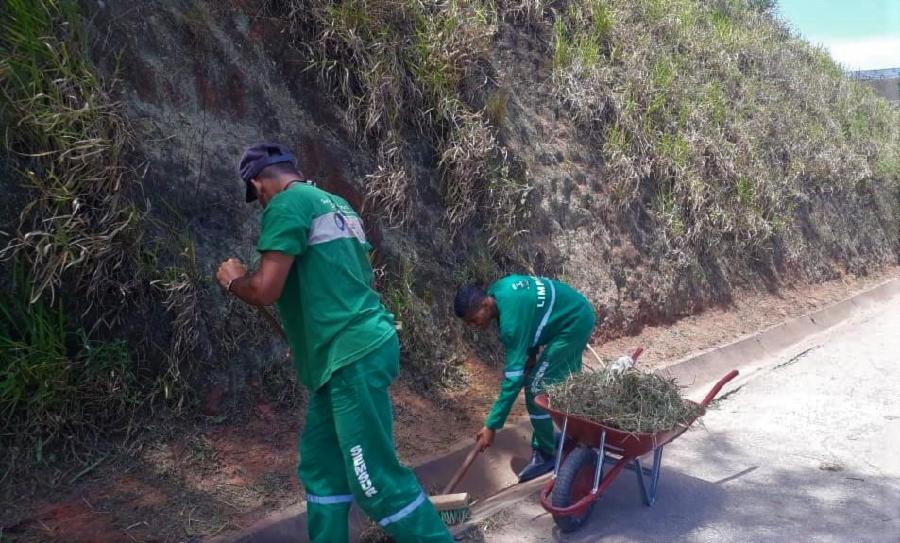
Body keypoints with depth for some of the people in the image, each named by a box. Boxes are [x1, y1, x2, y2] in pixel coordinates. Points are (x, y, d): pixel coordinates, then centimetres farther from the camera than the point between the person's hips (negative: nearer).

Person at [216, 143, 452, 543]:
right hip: (350, 354, 10)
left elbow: (265, 290, -15)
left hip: (353, 357, -10)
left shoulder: (287, 204, -10)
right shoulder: (338, 206, 18)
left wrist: (232, 279, 6)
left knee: (376, 478, -4)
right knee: (321, 466, 16)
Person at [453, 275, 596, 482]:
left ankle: (545, 455, 4)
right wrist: (531, 354, 2)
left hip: (573, 324, -10)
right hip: (577, 314, 10)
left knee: (535, 388, -9)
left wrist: (492, 425, -27)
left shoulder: (511, 318, -32)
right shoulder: (496, 291, -8)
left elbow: (514, 376, -30)